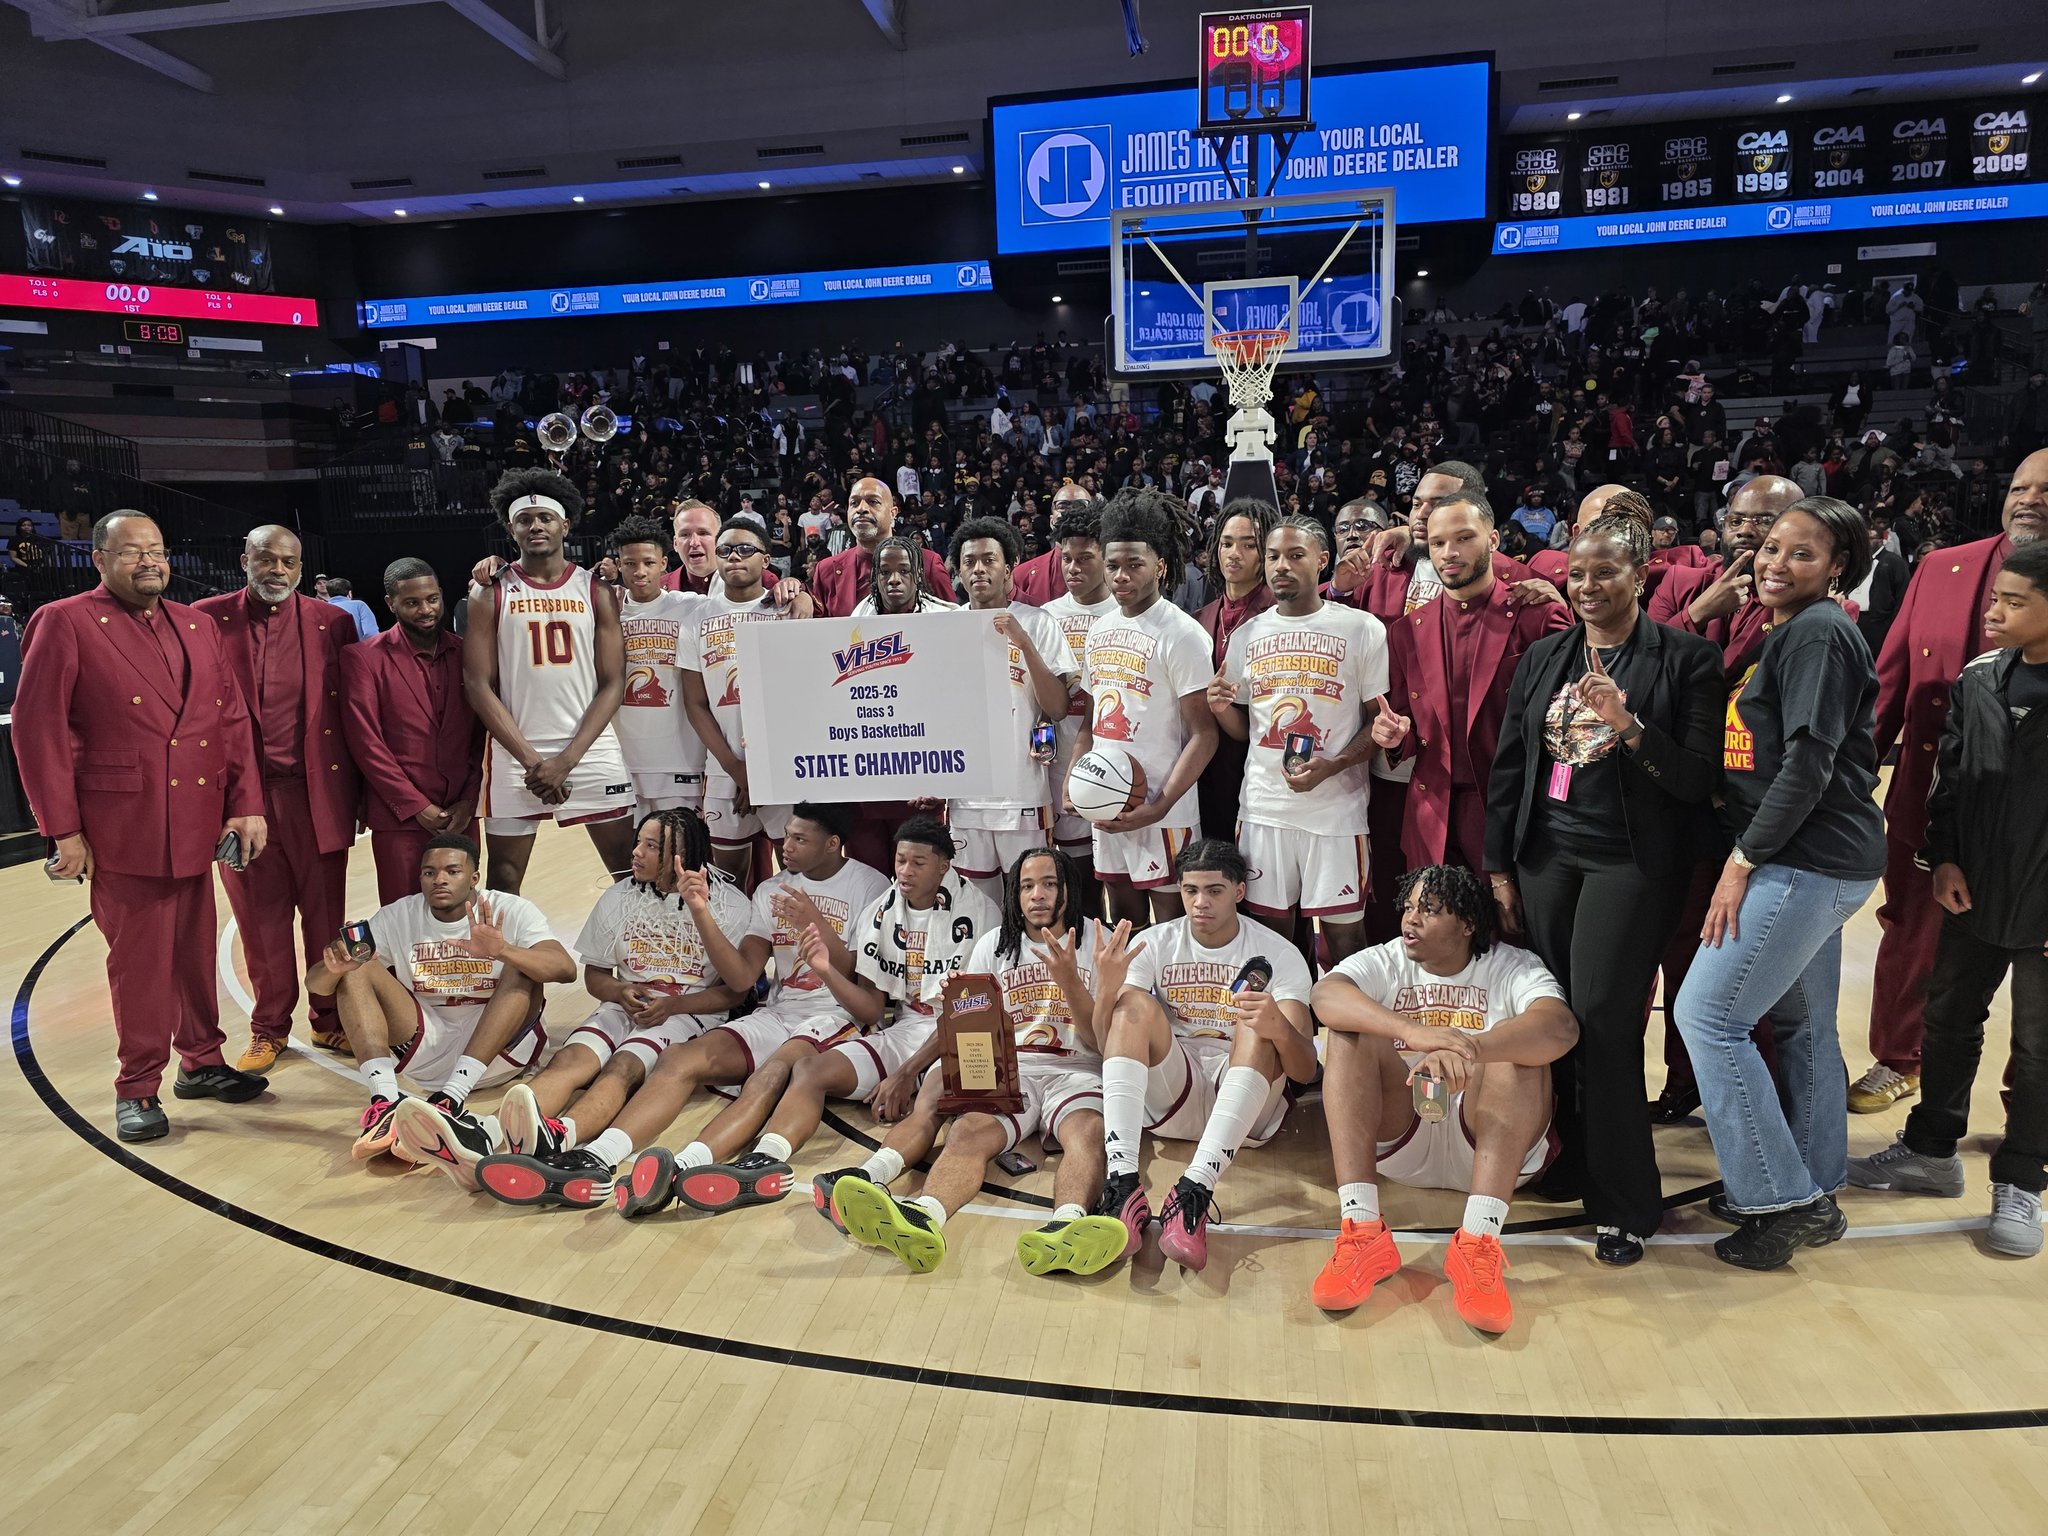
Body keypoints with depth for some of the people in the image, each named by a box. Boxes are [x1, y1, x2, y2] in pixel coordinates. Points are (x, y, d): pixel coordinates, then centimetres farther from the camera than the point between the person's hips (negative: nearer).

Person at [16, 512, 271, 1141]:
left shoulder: (199, 627, 13)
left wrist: (247, 804, 3)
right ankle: (138, 1087, 16)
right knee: (138, 959, 2)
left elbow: (233, 719, 11)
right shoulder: (64, 624, -4)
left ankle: (200, 1061, 29)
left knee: (197, 951, 13)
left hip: (196, 823, 5)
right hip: (122, 826, -5)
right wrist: (62, 830, -10)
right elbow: (37, 730, -7)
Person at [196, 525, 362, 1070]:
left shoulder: (332, 623, 2)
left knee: (325, 912, 8)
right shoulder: (207, 619, 2)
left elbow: (351, 712, 3)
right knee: (260, 916, 9)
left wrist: (360, 792, 2)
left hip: (316, 790, 0)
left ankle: (329, 1019, 23)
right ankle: (269, 1028, 24)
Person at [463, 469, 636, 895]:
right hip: (516, 755, 0)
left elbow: (612, 684, 0)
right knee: (504, 882, 7)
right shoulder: (491, 595, 3)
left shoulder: (596, 591, 4)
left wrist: (567, 759, -10)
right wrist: (531, 759, -12)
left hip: (592, 750, 1)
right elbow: (478, 686, -2)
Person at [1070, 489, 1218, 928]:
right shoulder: (1100, 630, 11)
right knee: (1123, 921, 16)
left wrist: (1158, 808, -20)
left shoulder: (1180, 634, -11)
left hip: (1162, 813, -7)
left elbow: (1204, 734, -14)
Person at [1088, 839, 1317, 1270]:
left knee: (1259, 1026, -28)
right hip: (1170, 1097, 2)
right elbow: (1108, 1046, -5)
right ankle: (1122, 1184, -38)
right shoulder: (1153, 944, 1)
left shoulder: (1279, 954, -4)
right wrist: (1106, 989, -25)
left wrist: (1280, 1028, -36)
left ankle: (1195, 1189, -40)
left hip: (1247, 1106, -1)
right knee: (1135, 1005, -22)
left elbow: (1305, 1071, -13)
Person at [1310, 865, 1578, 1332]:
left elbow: (1561, 1027, -24)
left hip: (1489, 1141, -1)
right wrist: (1413, 1032, -38)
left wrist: (1465, 1049, -41)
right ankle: (1362, 1230, -32)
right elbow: (1325, 995, -21)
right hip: (1397, 1134, 1)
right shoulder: (1384, 962, 3)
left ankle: (1478, 1241, -36)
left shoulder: (1512, 968, 0)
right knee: (1351, 1032, -21)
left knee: (1520, 1046, -26)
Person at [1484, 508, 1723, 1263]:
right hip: (1545, 856, 4)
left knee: (1602, 1019, -7)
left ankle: (1624, 1206, 7)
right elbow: (1507, 765, 11)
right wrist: (1499, 866, 8)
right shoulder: (1542, 657, 10)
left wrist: (1628, 727, -22)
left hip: (1629, 862, -4)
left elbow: (1700, 777, -7)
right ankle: (1572, 1162, 23)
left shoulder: (1686, 658, -3)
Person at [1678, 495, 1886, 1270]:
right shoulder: (1790, 634, 18)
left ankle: (1781, 1199, 1)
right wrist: (1753, 854, 10)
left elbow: (1809, 763, -19)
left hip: (1806, 862, -10)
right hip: (1815, 861, 10)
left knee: (1707, 1014, -8)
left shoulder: (1815, 632, -12)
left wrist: (1744, 858, -17)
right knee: (1802, 1025, 15)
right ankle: (1815, 1193, 26)